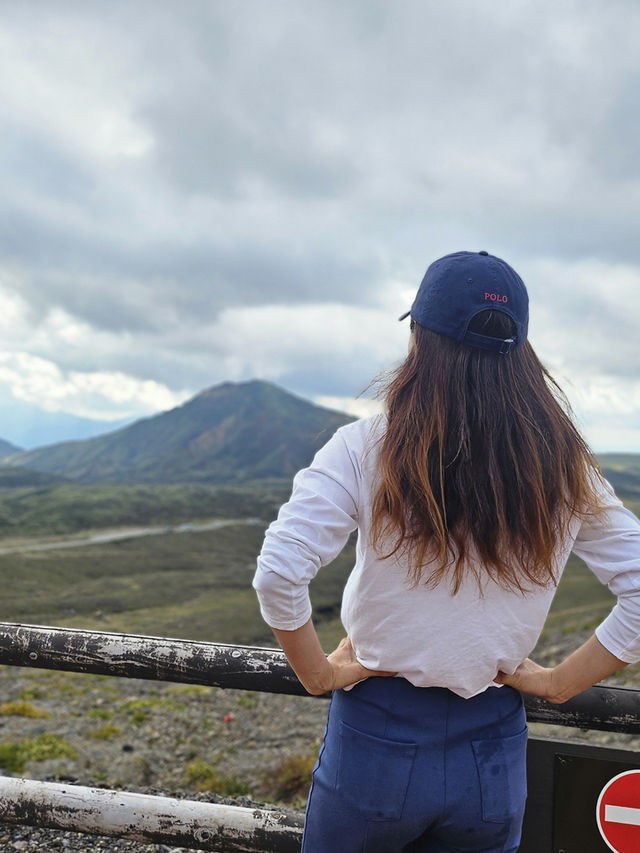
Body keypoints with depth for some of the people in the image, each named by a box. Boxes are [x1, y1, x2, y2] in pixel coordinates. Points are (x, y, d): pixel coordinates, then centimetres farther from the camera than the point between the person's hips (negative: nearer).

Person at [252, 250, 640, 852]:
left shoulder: (365, 450, -15)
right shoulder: (564, 470, -6)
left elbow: (278, 575, -22)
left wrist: (318, 673, -6)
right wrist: (559, 682, 3)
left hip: (378, 737, -2)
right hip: (493, 752, 3)